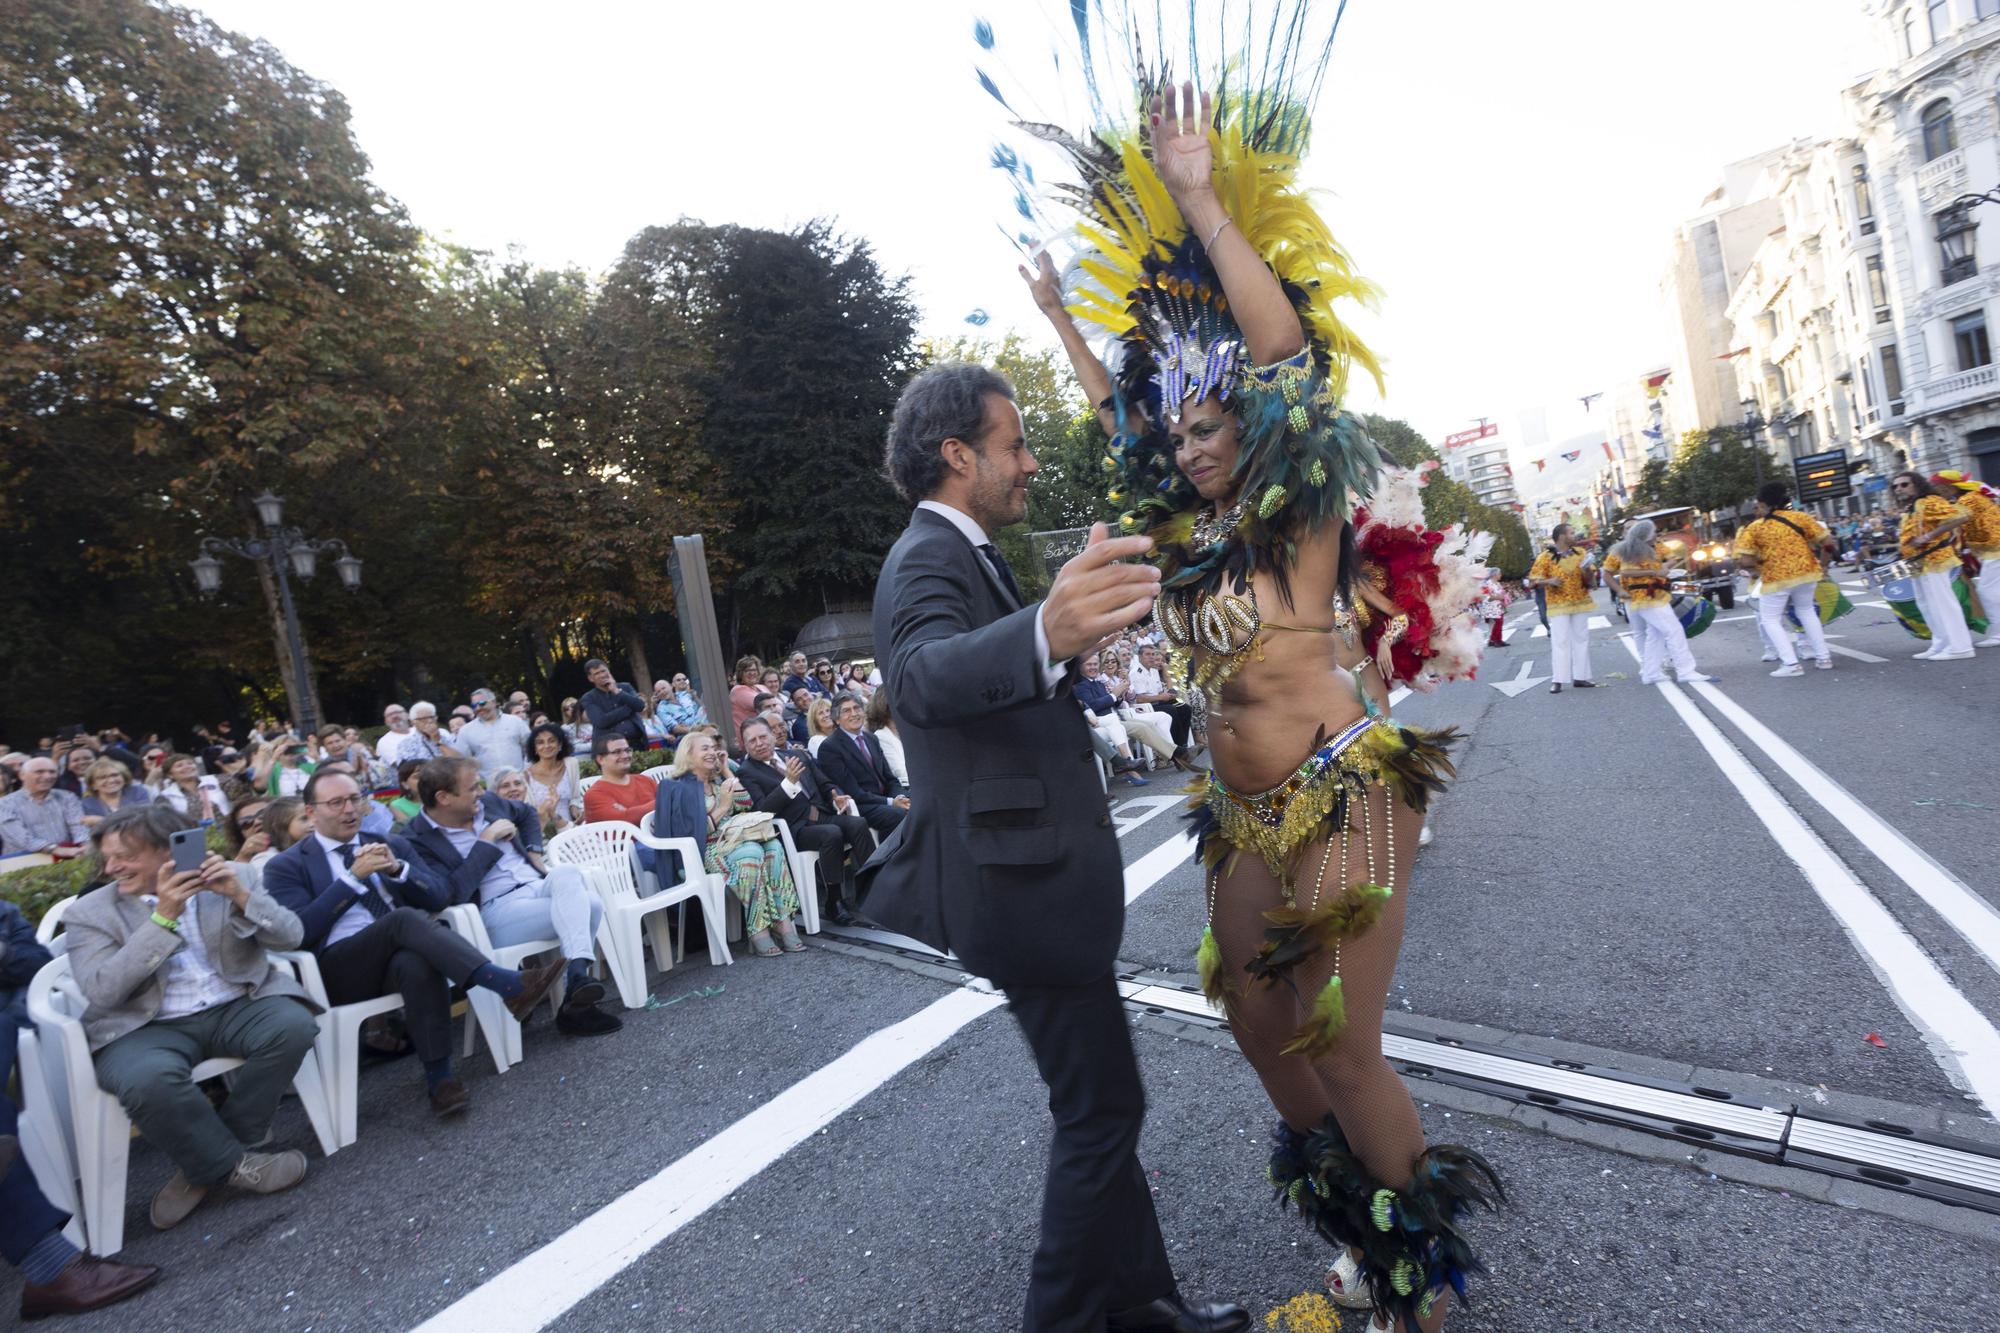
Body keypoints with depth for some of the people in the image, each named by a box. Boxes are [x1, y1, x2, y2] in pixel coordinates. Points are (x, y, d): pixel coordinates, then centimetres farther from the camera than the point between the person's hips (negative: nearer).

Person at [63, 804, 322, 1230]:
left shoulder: (225, 881, 5)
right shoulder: (89, 913, 3)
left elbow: (290, 936, -3)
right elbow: (100, 993, -11)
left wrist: (240, 895, -20)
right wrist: (162, 918, -20)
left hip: (237, 1006, 2)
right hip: (147, 1027, -1)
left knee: (294, 1025, -29)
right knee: (148, 1079, -35)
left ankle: (206, 1163, -7)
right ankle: (234, 1163, -9)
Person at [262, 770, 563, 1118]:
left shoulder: (391, 844, 19)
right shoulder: (285, 866, 10)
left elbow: (440, 898, 11)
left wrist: (398, 868, -5)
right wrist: (354, 877, -10)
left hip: (405, 954, 3)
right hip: (340, 969, -2)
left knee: (419, 963, -36)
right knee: (404, 918, -34)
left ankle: (439, 1078, -33)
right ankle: (509, 986, -44)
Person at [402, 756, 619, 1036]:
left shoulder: (489, 802, 10)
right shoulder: (419, 841, -9)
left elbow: (527, 814, 32)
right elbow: (453, 893, -20)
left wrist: (534, 854, 17)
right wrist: (486, 842, -14)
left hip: (538, 887, 6)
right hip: (493, 911, -6)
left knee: (567, 873, -28)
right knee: (582, 909, -27)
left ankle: (577, 974, -31)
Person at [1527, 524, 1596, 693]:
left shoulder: (1580, 553, 6)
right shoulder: (1545, 557, -7)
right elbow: (1533, 581, -6)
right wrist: (1548, 581, -24)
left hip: (1581, 603, 5)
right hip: (1558, 605, -4)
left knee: (1582, 639, 6)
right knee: (1560, 642, -5)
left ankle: (1580, 676, 13)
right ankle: (1558, 680, -3)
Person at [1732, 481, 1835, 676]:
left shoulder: (1753, 527, -4)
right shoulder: (1800, 516, 4)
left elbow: (1744, 561, -13)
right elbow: (1828, 542, 2)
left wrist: (1759, 568, 7)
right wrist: (1821, 563, 18)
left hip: (1776, 579, -4)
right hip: (1807, 572, 4)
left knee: (1770, 619, 12)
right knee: (1806, 611, 27)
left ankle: (1791, 664, 1)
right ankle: (1823, 657, 25)